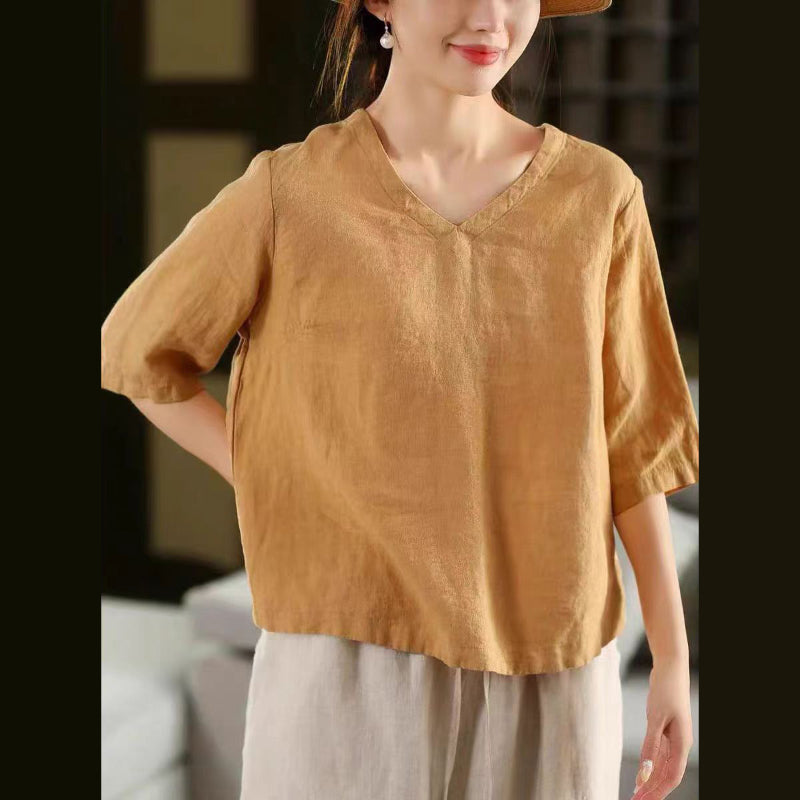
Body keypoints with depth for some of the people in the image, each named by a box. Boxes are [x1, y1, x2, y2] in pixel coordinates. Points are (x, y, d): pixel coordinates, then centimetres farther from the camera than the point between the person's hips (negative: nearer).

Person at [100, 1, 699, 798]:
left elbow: (629, 443, 4)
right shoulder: (291, 192, -7)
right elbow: (137, 353, 6)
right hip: (355, 660, -2)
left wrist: (673, 658, 4)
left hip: (548, 672, 2)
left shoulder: (599, 192, -1)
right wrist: (283, 491, -2)